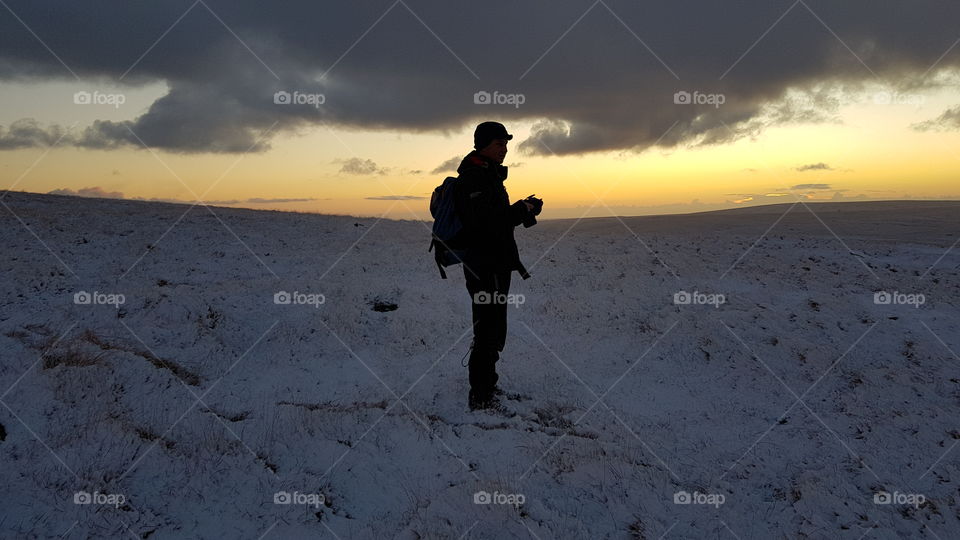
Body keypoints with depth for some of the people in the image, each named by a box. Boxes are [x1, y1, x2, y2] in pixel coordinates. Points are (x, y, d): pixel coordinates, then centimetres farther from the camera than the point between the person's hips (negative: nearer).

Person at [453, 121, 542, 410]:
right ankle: (481, 396, -1)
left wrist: (524, 210, 4)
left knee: (492, 329, 18)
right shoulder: (473, 178, -16)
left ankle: (485, 384, 31)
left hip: (496, 264, 11)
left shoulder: (489, 176, 18)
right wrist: (522, 210, -16)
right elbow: (484, 224, -26)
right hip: (485, 265, -11)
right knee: (490, 329, -8)